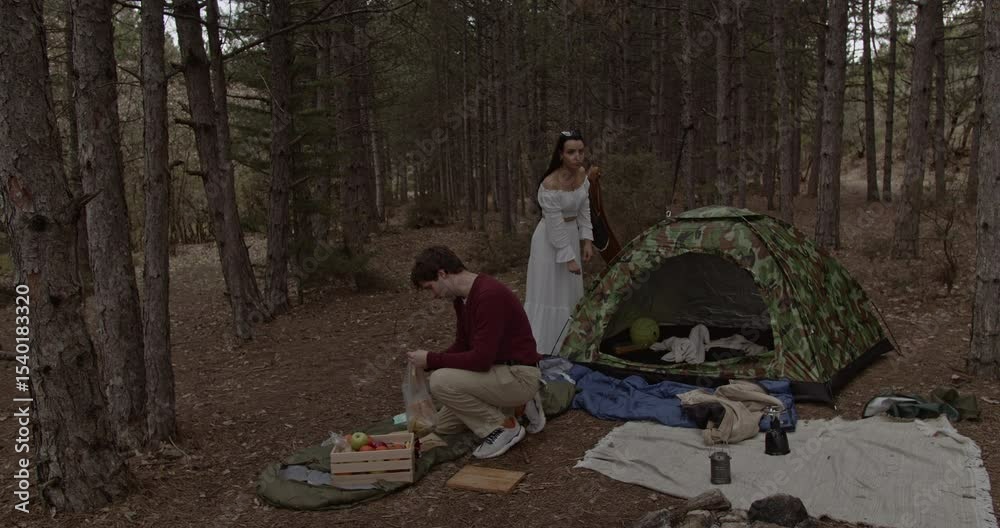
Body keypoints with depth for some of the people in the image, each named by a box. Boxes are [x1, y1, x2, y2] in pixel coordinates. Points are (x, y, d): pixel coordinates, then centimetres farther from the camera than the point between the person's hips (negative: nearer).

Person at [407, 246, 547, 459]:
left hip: (519, 376, -10)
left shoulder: (490, 294, -26)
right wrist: (427, 362, 3)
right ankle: (517, 406, 16)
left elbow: (481, 359, -29)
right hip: (497, 370, 10)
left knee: (441, 382, -25)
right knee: (443, 424, 16)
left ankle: (505, 427, -8)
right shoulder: (461, 298, 5)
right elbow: (462, 345, 16)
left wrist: (432, 360, -20)